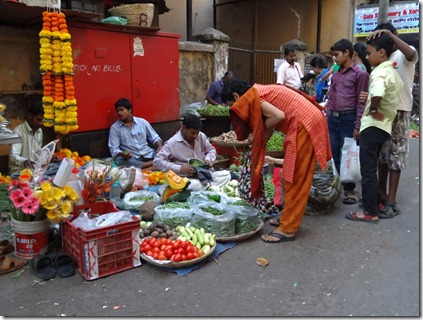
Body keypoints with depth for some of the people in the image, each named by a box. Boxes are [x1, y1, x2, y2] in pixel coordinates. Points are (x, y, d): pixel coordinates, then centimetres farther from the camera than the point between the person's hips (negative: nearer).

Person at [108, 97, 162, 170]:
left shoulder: (143, 122, 8)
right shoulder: (114, 128, 3)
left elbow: (154, 138, 14)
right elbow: (114, 150, -3)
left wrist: (159, 146, -8)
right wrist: (123, 154, -25)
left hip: (148, 154, 2)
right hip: (131, 157, -2)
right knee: (119, 160, -35)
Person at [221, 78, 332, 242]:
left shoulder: (250, 97, -8)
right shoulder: (258, 92, 20)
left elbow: (279, 116, -21)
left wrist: (262, 130, -5)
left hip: (304, 125, -10)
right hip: (311, 120, 10)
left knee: (294, 178, -4)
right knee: (296, 177, 16)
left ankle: (288, 229, 4)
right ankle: (289, 217, 27)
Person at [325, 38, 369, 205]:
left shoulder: (360, 74, -5)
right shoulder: (335, 74, 14)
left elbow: (361, 102, -8)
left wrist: (358, 126, -12)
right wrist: (327, 118, 12)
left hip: (348, 120, -6)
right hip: (332, 119, 6)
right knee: (334, 155, 10)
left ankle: (349, 190, 13)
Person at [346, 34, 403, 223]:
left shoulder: (379, 73, -17)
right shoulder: (392, 72, 15)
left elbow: (377, 94, -38)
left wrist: (373, 109, -20)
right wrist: (377, 109, 13)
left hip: (373, 126, -10)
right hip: (384, 126, 10)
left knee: (368, 170, -3)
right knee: (371, 168, 19)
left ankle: (370, 212, 4)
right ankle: (373, 202, 29)